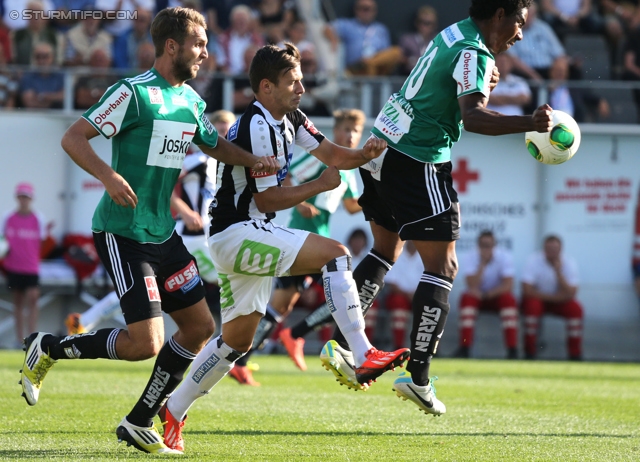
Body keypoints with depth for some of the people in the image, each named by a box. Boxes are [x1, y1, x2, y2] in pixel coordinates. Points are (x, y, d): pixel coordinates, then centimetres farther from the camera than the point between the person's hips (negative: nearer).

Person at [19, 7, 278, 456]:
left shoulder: (190, 100, 10)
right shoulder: (134, 93, -14)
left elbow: (215, 144, 27)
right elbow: (73, 138, -15)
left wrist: (254, 160, 7)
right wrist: (108, 175, -31)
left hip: (163, 234, 9)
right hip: (122, 234, -9)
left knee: (200, 327, 6)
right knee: (146, 343, -14)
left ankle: (140, 423, 16)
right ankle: (49, 348, 7)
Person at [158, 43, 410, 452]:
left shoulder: (290, 119, 12)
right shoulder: (257, 127, -17)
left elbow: (331, 154, 8)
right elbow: (267, 200, -18)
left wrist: (364, 154, -12)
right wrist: (321, 185, -12)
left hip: (253, 235, 10)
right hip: (237, 232, -10)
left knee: (237, 339, 13)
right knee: (334, 252, -21)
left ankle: (174, 412, 21)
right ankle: (363, 357, -25)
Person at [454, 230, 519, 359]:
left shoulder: (504, 257, -13)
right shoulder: (471, 258, -13)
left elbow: (508, 286, -22)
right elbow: (472, 286, -24)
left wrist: (487, 294, -31)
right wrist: (482, 263, -30)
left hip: (497, 296, 0)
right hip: (477, 298, 0)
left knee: (509, 299, -31)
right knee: (467, 298, -30)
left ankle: (512, 350, -32)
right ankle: (464, 348, -33)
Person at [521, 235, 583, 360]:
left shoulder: (569, 263, -15)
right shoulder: (534, 260, -20)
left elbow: (570, 295, -23)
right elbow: (527, 290, -25)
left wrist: (558, 272, -33)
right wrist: (552, 297, -23)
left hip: (560, 302, 2)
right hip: (539, 298, -2)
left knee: (575, 308, -27)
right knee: (531, 304, -34)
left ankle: (575, 355, -15)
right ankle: (530, 354, -23)